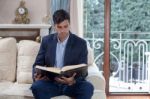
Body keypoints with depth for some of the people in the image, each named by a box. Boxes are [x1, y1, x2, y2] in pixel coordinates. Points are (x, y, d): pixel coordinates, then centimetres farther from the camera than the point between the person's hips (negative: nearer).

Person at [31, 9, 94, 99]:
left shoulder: (81, 43, -1)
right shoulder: (46, 41, 6)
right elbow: (38, 64, 9)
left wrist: (73, 81, -28)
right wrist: (36, 75, -16)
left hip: (72, 84, -1)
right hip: (51, 82, 1)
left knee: (88, 87, -31)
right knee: (36, 87, -30)